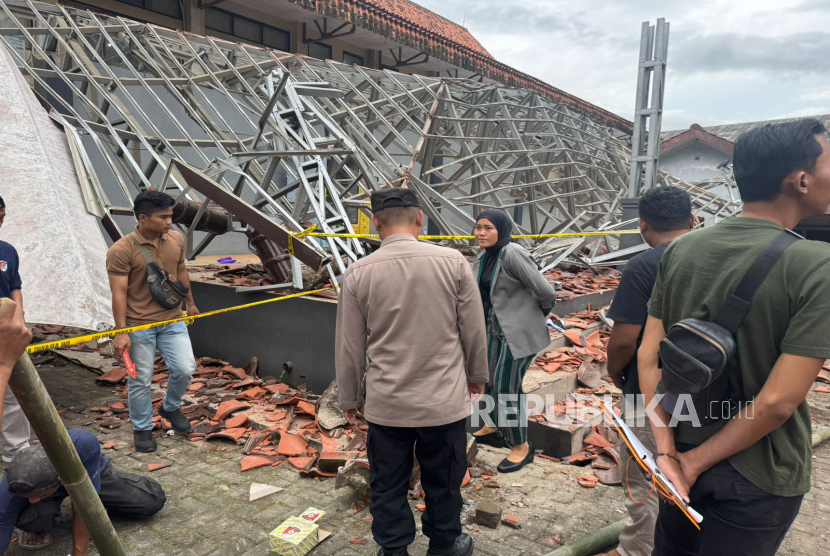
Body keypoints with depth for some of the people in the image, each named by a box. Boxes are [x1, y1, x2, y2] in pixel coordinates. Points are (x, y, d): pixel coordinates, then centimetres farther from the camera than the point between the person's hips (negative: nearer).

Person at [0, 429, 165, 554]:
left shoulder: (83, 444, -46)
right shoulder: (14, 486, -39)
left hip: (94, 473, 0)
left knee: (153, 501, -7)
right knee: (30, 519, -33)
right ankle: (40, 531, 4)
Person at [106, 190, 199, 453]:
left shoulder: (176, 239, -1)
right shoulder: (122, 250, -17)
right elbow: (119, 293, -16)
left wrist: (190, 303, 23)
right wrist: (121, 332, -19)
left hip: (172, 319, 4)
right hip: (139, 325, -4)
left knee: (185, 369, 2)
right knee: (140, 380, 7)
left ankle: (170, 408, 32)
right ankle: (142, 429, 28)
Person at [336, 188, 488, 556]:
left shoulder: (357, 274, -8)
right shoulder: (453, 262, -10)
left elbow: (349, 347, -1)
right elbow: (473, 330, -1)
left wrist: (350, 398, 14)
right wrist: (476, 374, 17)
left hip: (386, 405, 0)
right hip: (444, 400, 0)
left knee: (387, 485, 18)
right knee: (443, 482, 20)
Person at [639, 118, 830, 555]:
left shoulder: (680, 250, -8)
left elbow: (648, 356, -9)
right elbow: (778, 400, -24)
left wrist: (668, 452, -8)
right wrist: (696, 462, -13)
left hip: (684, 450, 4)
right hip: (759, 477, -4)